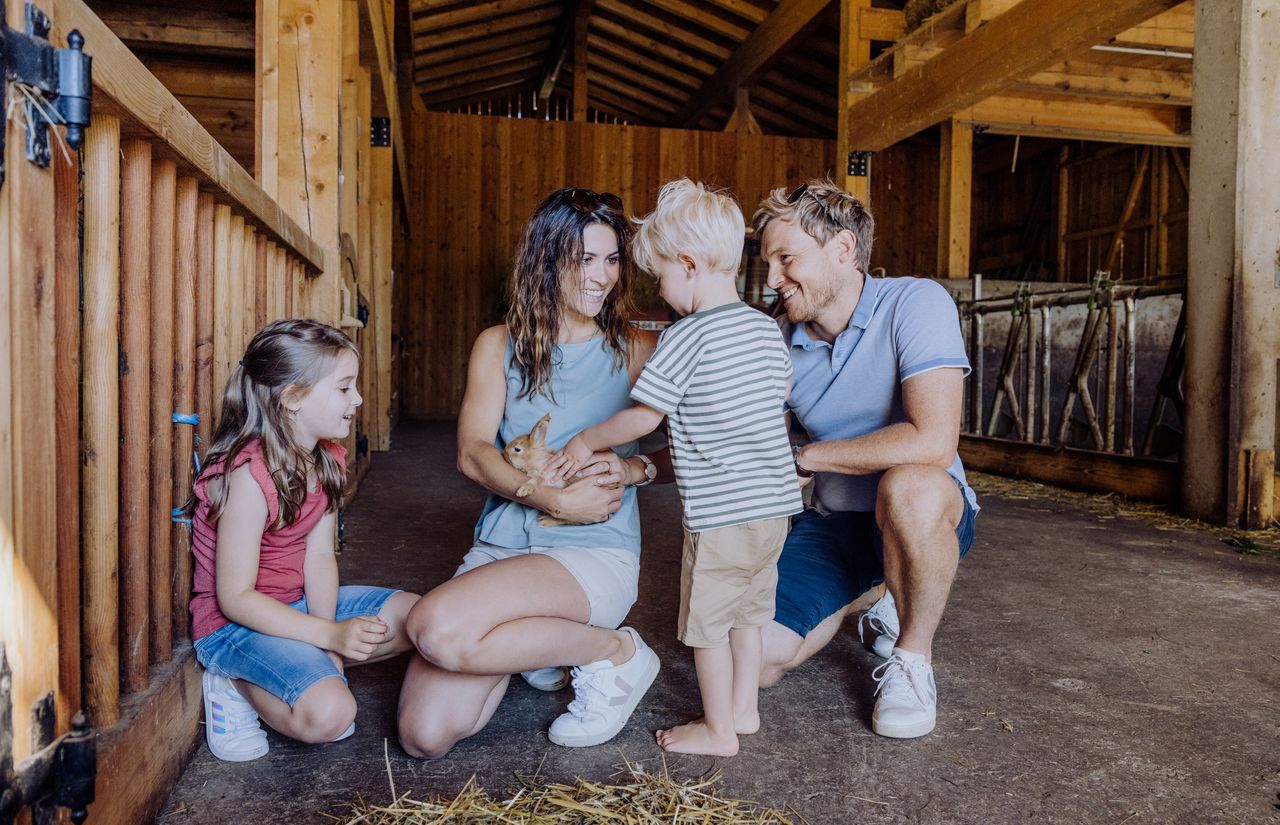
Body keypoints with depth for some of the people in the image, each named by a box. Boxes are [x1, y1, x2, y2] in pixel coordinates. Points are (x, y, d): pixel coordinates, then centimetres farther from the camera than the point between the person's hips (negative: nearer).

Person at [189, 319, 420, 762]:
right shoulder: (249, 475, -26)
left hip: (299, 607, 8)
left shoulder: (326, 460, 1)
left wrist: (327, 639, -17)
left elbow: (319, 556, -4)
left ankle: (303, 670, 2)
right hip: (234, 625, -8)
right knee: (330, 715, -28)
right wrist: (331, 634, -28)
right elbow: (235, 598, -24)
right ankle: (238, 686, -1)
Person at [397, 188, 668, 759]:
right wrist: (553, 498, -20)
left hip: (595, 550, -3)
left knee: (438, 628, -30)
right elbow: (473, 454, -4)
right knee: (424, 735, -11)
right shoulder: (499, 346, 8)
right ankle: (528, 645, 18)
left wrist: (635, 467, -19)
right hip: (499, 544, 4)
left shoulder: (637, 351, 2)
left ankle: (614, 652, -5)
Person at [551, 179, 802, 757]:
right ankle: (743, 710, 34)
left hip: (720, 509, -8)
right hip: (776, 501, 8)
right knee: (747, 611, 21)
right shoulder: (767, 330, 8)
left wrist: (584, 443, 4)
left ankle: (718, 731, 20)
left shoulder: (686, 336, -16)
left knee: (708, 620, 8)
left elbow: (642, 418, -13)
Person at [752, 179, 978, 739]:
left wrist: (805, 456, -19)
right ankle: (864, 604, 20)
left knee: (908, 487, -41)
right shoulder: (782, 346, 0)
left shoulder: (915, 303, -19)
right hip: (833, 522, 5)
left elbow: (932, 442, -32)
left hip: (929, 514, -5)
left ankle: (912, 654, -12)